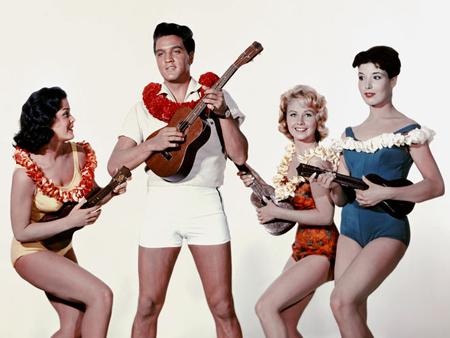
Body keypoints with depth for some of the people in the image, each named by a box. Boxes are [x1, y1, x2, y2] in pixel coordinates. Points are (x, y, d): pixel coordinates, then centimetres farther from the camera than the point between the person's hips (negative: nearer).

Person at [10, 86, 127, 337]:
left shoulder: (79, 154, -7)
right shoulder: (26, 173, -25)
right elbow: (21, 232, -20)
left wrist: (113, 191, -11)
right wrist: (70, 222, -26)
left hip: (62, 249, 7)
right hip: (32, 252, -7)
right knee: (101, 295, -21)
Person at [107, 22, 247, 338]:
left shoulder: (216, 96, 7)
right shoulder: (145, 106, 9)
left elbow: (240, 155, -1)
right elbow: (115, 164, 1)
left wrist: (223, 114, -13)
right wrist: (153, 144, -15)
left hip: (205, 203, -1)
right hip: (160, 204, 1)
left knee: (223, 307, -1)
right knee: (148, 306, 2)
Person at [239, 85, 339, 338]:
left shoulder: (316, 159, -18)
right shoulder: (291, 155, 7)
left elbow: (325, 216, -19)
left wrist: (276, 212, -14)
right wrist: (257, 184, 4)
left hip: (320, 248, -9)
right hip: (302, 245, 9)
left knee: (266, 307, -16)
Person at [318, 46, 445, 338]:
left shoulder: (408, 131, -3)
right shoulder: (350, 134, 13)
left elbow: (436, 185, -7)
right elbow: (342, 199, 14)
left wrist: (385, 193, -18)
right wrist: (334, 187, -10)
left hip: (388, 228, -6)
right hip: (351, 228, 6)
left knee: (342, 302, -22)